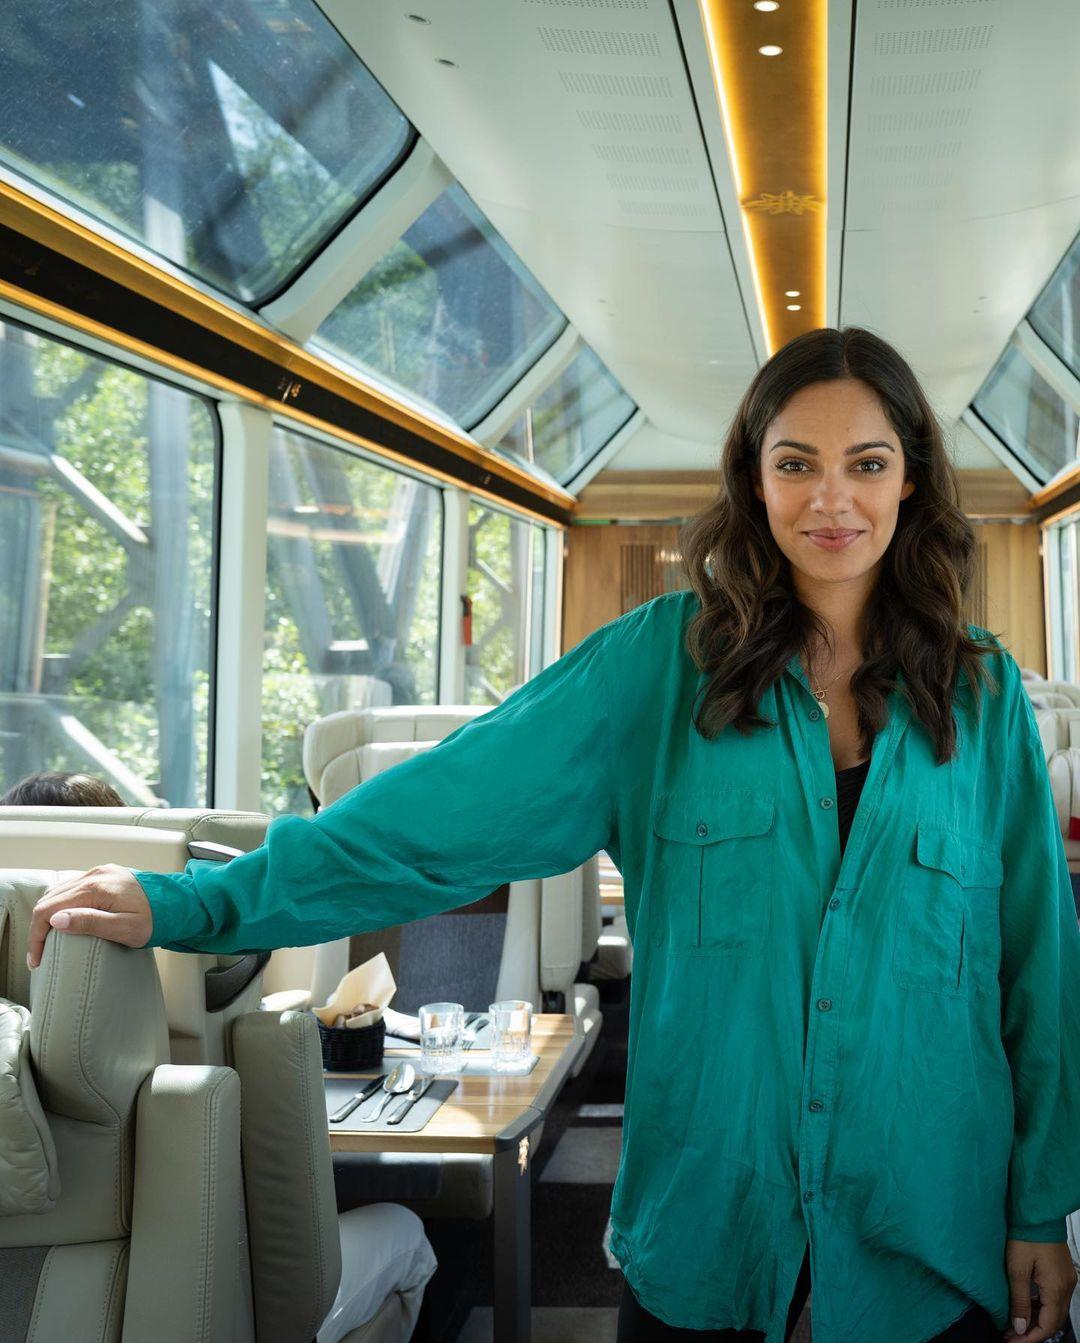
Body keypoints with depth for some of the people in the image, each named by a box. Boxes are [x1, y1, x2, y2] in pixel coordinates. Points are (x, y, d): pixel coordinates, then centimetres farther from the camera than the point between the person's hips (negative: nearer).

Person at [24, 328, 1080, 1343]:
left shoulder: (980, 690, 0)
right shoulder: (666, 657, -5)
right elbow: (461, 801, -12)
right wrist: (193, 902, -20)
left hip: (924, 1212, 1)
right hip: (708, 1196, -1)